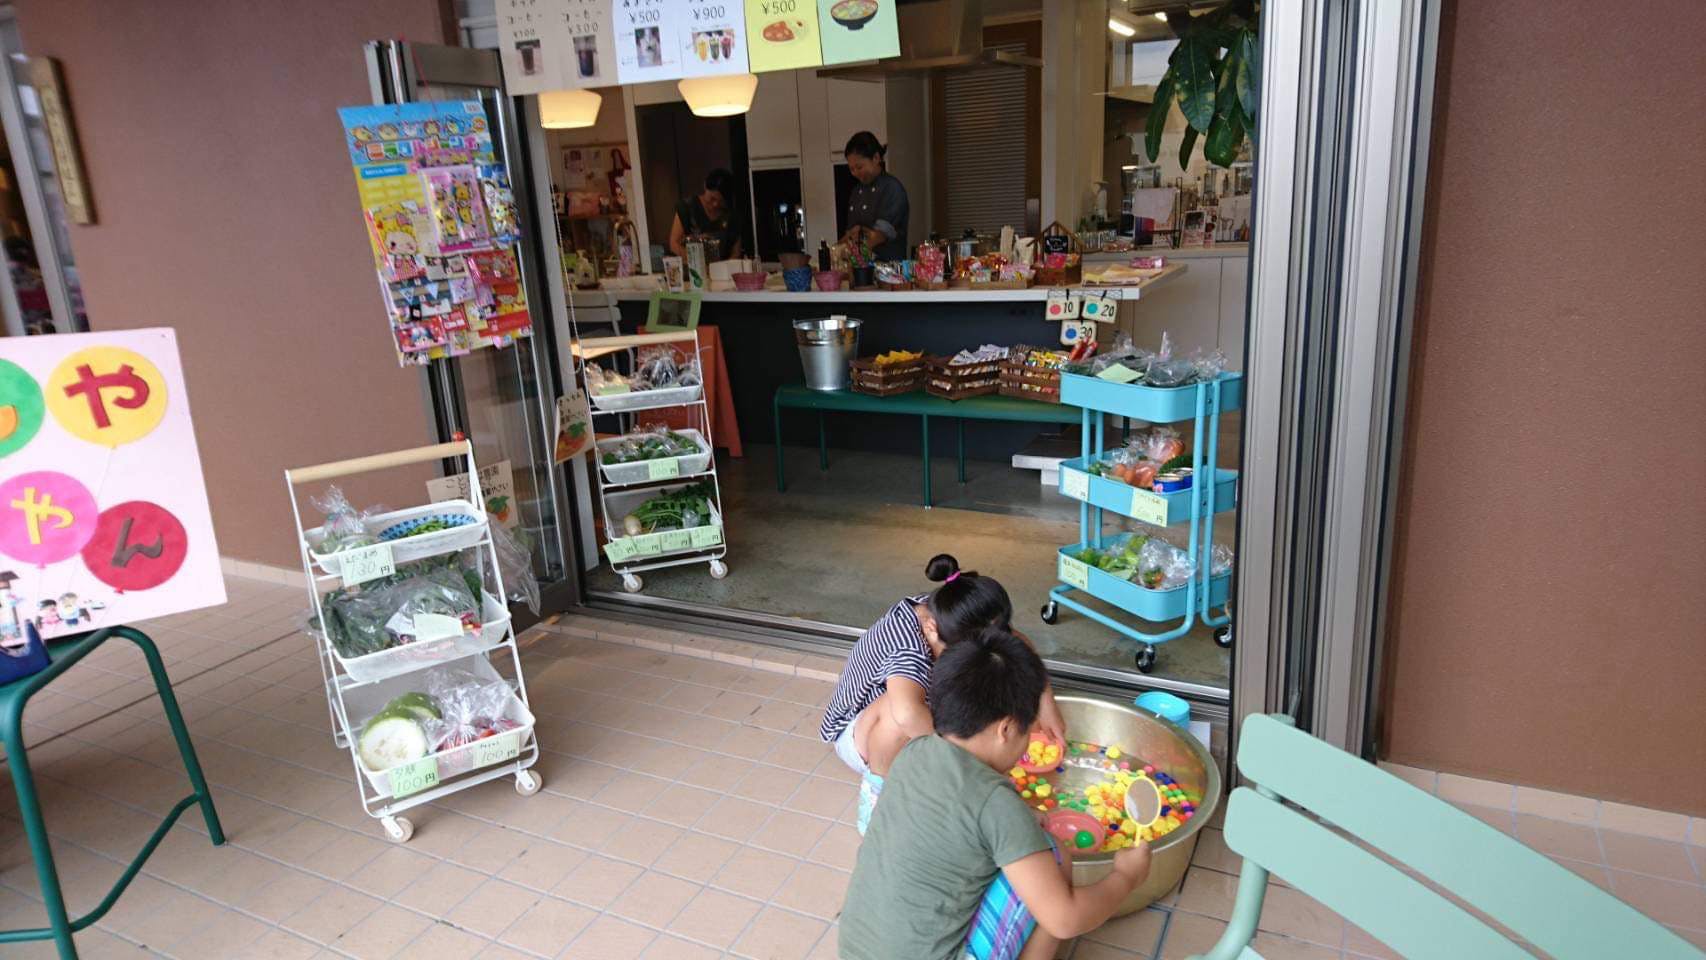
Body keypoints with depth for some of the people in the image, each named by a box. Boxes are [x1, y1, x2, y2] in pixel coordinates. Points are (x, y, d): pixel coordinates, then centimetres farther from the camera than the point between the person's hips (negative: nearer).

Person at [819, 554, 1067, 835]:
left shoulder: (941, 613, -19)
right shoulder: (909, 652, -40)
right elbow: (906, 713, -62)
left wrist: (1047, 704, -7)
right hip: (857, 736, -8)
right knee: (897, 706, -41)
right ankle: (877, 793, -15)